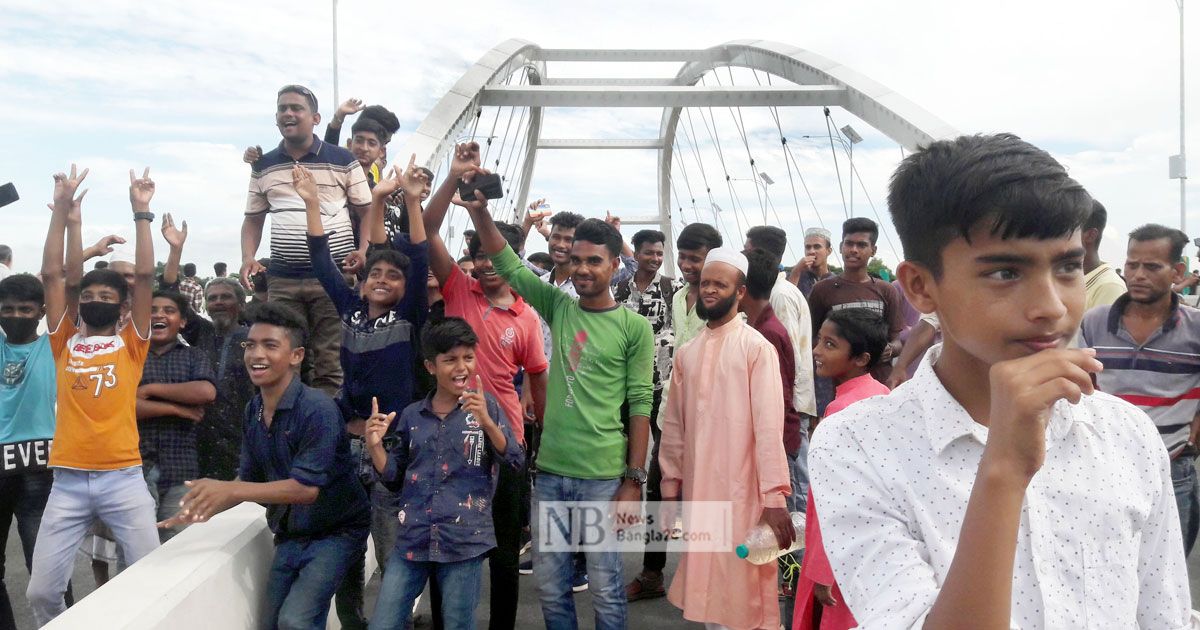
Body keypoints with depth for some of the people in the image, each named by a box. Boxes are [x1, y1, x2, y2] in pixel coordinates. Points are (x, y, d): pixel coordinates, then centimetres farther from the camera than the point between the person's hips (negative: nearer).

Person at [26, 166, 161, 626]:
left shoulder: (131, 344, 6)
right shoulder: (64, 343, 11)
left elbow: (145, 276, -1)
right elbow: (52, 274, 6)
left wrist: (141, 213, -2)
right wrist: (63, 211, 2)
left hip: (123, 478, -2)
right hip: (67, 480, 2)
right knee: (42, 591, 4)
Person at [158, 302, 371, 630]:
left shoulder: (317, 408, -23)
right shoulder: (253, 411, 0)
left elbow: (306, 488, -26)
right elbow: (249, 479, 7)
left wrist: (229, 490, -32)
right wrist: (204, 508, -9)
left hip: (335, 532, -7)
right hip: (289, 535, 7)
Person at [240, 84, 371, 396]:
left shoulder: (343, 160, 4)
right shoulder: (263, 166, 13)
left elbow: (367, 212, 5)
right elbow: (253, 219, 19)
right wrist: (248, 258, 1)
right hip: (282, 280, 3)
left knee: (330, 365, -2)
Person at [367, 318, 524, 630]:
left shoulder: (487, 406, 0)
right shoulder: (412, 415, 7)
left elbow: (515, 461, -8)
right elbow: (395, 477, 13)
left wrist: (486, 421, -20)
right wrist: (374, 446, -4)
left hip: (464, 540, -2)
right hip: (412, 539, 3)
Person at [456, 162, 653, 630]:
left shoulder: (634, 327, -4)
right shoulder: (559, 307, 7)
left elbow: (640, 406, -5)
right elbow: (507, 265, 4)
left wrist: (634, 481, -7)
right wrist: (480, 212, -12)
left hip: (603, 477, -4)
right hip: (550, 471, 4)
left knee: (605, 591, 6)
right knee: (550, 588, 13)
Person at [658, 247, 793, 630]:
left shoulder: (756, 348, -8)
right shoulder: (686, 353, 10)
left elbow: (769, 425, -14)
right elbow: (674, 425, 12)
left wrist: (774, 498, -18)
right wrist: (670, 487, 12)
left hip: (742, 491, -5)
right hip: (697, 490, 5)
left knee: (744, 592, 3)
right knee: (706, 585, 14)